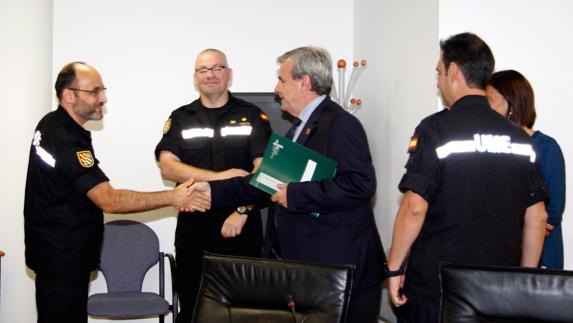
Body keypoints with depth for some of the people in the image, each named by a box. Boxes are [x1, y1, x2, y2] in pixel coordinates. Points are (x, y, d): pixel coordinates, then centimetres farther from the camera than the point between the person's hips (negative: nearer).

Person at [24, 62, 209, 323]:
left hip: (52, 250, 10)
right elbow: (109, 200, -29)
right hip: (62, 259, -10)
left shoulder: (49, 124, 6)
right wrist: (172, 197, -29)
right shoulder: (67, 143, -25)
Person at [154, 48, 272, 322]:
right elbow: (168, 168, -5)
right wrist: (219, 176, -14)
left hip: (242, 228, -1)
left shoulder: (252, 116, 4)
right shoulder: (180, 119, 8)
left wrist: (243, 211, -16)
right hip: (193, 228, 2)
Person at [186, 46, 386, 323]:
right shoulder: (299, 129, 19)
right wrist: (213, 191, 12)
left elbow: (360, 185, -24)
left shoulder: (340, 124, -13)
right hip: (307, 266, 9)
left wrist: (294, 195, -20)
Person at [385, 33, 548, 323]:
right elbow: (537, 215, 7)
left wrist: (394, 268, -6)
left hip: (435, 287, -4)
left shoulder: (436, 128, -10)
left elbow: (415, 207, -16)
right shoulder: (518, 137, 4)